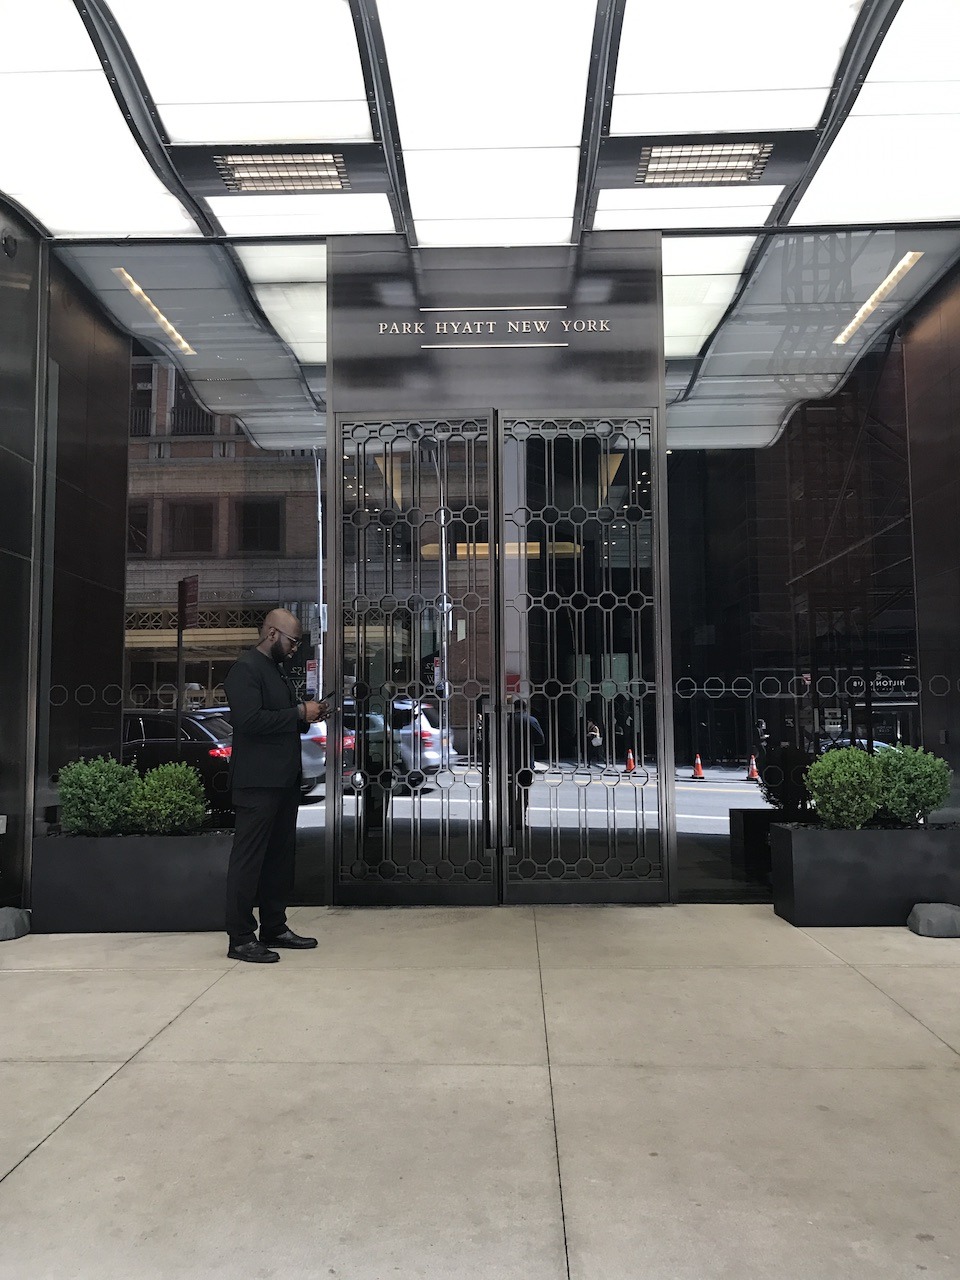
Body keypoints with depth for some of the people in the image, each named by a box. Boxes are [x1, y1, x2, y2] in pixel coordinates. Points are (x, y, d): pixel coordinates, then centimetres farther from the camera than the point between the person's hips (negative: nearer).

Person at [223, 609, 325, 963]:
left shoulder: (277, 670, 19)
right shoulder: (245, 669, -11)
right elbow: (250, 721, -22)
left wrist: (308, 716, 8)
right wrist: (300, 713, -16)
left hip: (284, 779, 10)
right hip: (257, 781, -10)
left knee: (280, 856, 13)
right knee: (248, 859, -3)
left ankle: (274, 928, 23)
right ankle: (240, 938, 3)